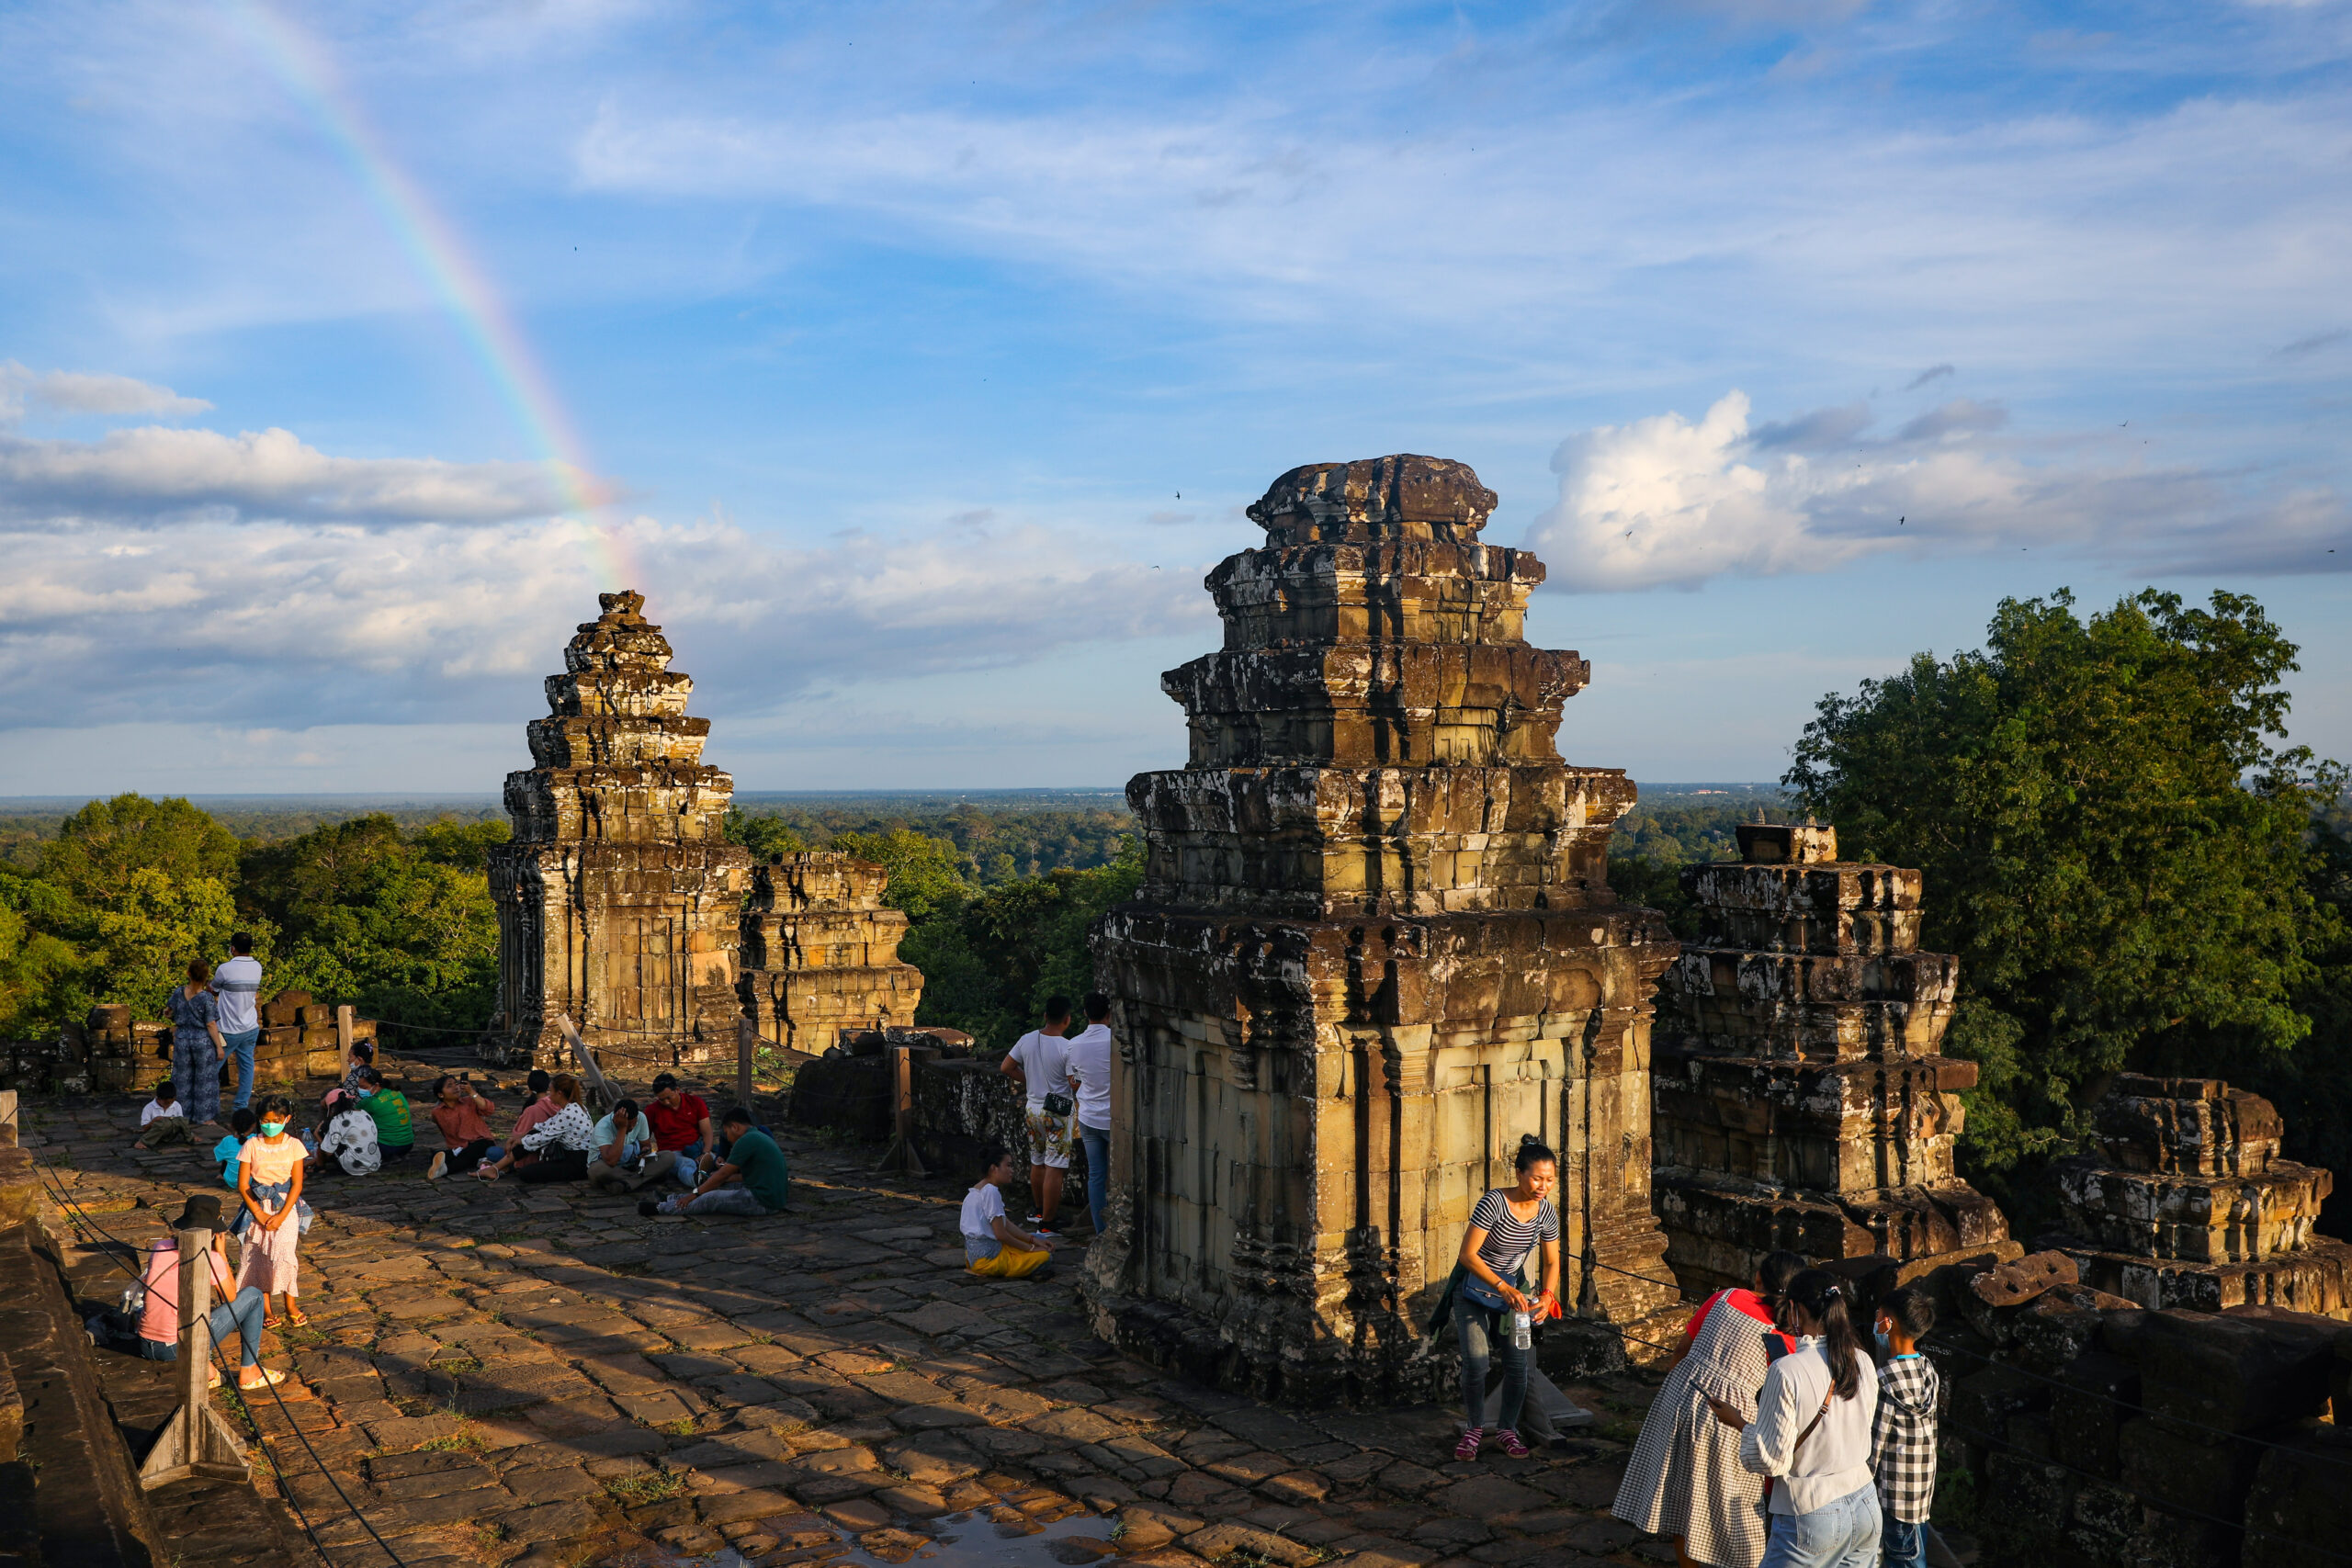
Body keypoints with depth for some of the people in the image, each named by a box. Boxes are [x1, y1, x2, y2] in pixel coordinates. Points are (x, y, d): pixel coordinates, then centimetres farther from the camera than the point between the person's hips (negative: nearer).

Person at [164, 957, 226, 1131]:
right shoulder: (207, 998, -15)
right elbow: (211, 1025, -14)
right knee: (205, 1078, 6)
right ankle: (204, 1117, 9)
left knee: (183, 1077, 14)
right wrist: (219, 1046, -8)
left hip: (182, 1038, 4)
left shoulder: (179, 992, -5)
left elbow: (168, 1012, 8)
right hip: (203, 1041, -4)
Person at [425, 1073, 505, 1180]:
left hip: (482, 1144, -2)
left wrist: (472, 1093, -15)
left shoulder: (470, 1101, 8)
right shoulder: (438, 1113, 9)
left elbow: (490, 1111, -10)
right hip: (459, 1149, 2)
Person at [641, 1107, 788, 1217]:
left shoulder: (747, 1141, -14)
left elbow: (723, 1174, -10)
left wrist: (695, 1193, -2)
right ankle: (674, 1199, 19)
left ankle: (661, 1208, 3)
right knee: (723, 1186, 15)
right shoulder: (759, 1137, 16)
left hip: (763, 1201, -10)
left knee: (711, 1199, -8)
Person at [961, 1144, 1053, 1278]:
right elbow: (1001, 1234, -19)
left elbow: (1006, 1224, 14)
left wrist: (1034, 1240, 7)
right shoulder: (991, 1191, -18)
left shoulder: (978, 1189, 14)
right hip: (987, 1256, -10)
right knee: (1044, 1256, -10)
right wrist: (1031, 1248, -9)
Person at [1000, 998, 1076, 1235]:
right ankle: (1046, 1223, -1)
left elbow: (1006, 1067, 8)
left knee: (1037, 1163, 20)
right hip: (1058, 1112, -7)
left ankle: (1040, 1211, 35)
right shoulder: (1066, 1048, -19)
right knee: (1054, 1168, -2)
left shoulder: (1027, 1040, -1)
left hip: (1033, 1107, 7)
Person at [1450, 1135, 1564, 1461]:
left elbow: (1552, 1262, 3)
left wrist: (1548, 1296, -15)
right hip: (1474, 1290, -5)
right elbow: (1468, 1254, -27)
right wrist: (1504, 1288, -32)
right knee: (1476, 1362, -15)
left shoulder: (1546, 1212, -8)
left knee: (1517, 1363, -3)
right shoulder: (1494, 1202, -26)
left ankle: (1506, 1430, 18)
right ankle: (1474, 1428, 9)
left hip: (1509, 1291, 5)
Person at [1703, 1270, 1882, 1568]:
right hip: (1865, 1508, 6)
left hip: (1812, 1516, -6)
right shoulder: (1864, 1363, -1)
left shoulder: (1787, 1372, -21)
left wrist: (1738, 1421, 0)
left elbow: (1772, 1461, -17)